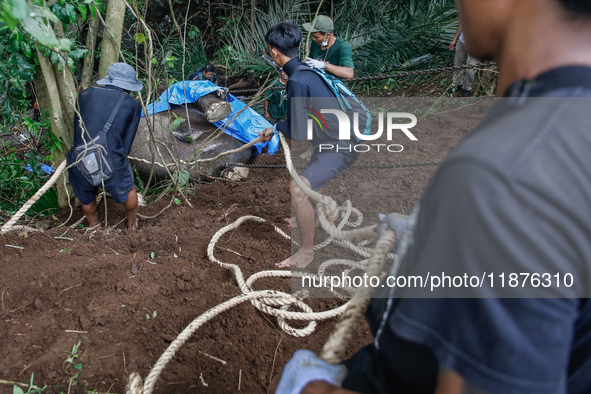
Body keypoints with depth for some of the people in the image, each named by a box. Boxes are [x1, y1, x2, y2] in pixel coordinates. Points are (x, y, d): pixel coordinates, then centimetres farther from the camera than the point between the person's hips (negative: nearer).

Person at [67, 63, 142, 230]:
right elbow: (127, 143, 2)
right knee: (127, 190, 28)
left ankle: (95, 227, 55)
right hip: (110, 166, -3)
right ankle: (132, 226, 50)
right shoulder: (133, 106, 2)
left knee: (86, 198, 31)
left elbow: (76, 127, 18)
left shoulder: (85, 94, 9)